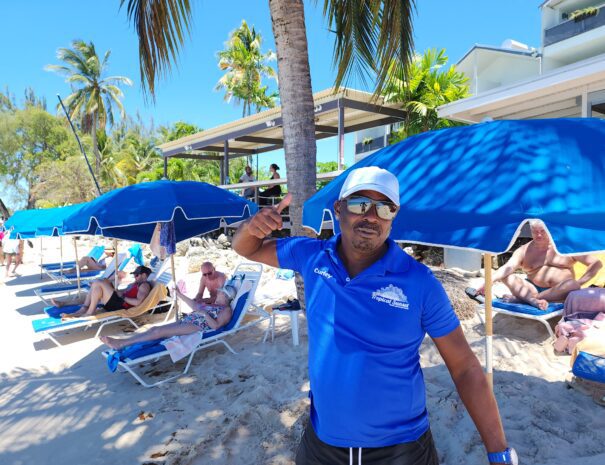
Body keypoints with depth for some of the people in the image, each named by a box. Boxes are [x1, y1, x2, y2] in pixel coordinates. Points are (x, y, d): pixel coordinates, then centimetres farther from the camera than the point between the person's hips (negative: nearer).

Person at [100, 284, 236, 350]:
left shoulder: (226, 310, 0)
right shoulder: (213, 303, 27)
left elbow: (215, 325, -14)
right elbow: (194, 305, 32)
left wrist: (204, 314, -21)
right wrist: (180, 294, 29)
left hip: (197, 327, -9)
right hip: (186, 322, 9)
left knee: (159, 331, -21)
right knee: (154, 328, -6)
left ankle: (121, 343, -24)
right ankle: (120, 342, -14)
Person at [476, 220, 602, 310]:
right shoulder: (524, 251, 4)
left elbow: (597, 263, 2)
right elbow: (508, 267, -13)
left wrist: (580, 282, -13)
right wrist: (489, 281, -32)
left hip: (560, 293, -1)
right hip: (534, 290, 1)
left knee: (572, 284, -33)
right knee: (507, 276, -19)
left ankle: (520, 298, -33)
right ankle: (535, 301, -44)